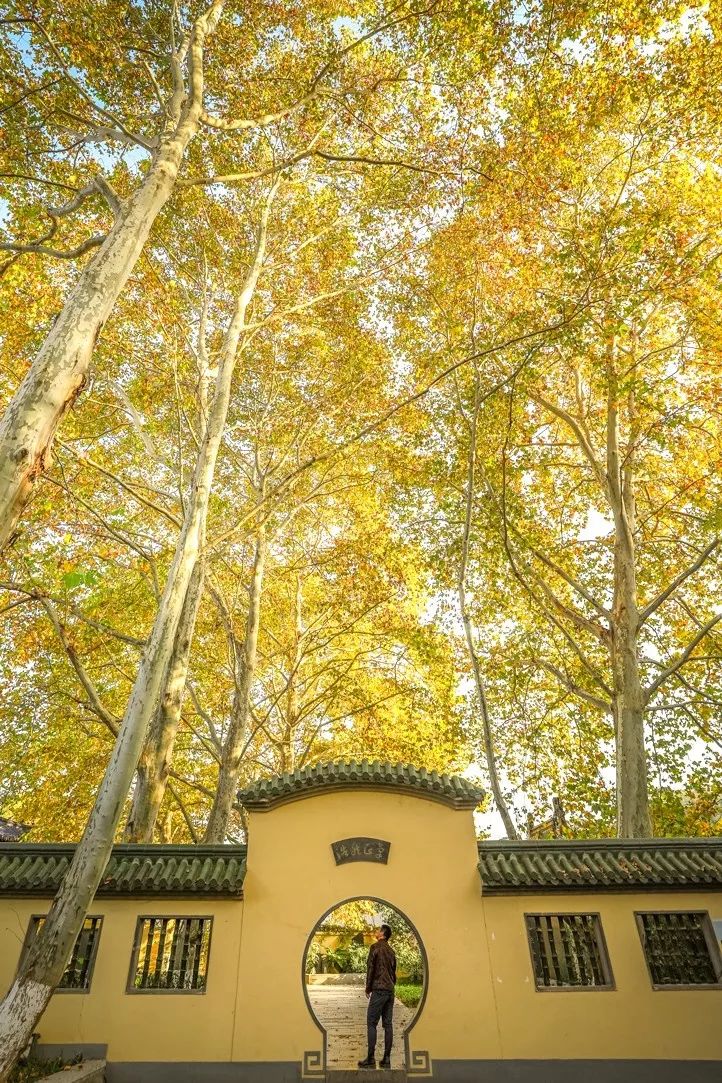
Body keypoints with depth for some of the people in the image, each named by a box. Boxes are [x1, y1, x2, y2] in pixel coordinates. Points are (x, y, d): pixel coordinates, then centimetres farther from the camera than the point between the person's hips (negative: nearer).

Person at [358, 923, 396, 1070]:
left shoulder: (375, 947, -7)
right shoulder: (391, 950, 14)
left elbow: (370, 968, -10)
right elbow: (393, 971, 18)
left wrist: (368, 988, -1)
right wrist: (392, 986, 21)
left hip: (379, 990, -7)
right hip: (391, 990, 7)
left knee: (371, 1023, -1)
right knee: (388, 1024, 8)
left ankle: (371, 1059, -3)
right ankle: (386, 1059, 9)